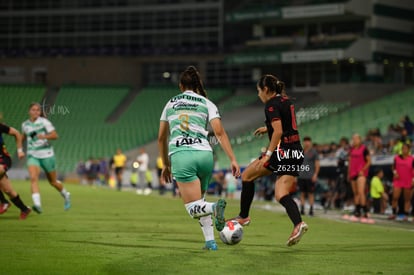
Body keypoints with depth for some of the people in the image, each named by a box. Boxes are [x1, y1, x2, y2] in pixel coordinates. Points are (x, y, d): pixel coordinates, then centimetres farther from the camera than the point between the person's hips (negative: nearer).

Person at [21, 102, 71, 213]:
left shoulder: (44, 122, -8)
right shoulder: (25, 125, 6)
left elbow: (55, 135, -15)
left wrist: (44, 136, -32)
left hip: (46, 155, -2)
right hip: (33, 156, 3)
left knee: (53, 182, 12)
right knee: (33, 178, -25)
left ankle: (66, 196, 42)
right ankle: (37, 204, -37)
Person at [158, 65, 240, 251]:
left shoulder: (170, 104, 20)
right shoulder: (207, 104, 14)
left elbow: (161, 138, 23)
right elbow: (219, 132, 1)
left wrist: (166, 165, 33)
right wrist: (233, 160, -1)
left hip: (180, 156, -1)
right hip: (204, 154, 1)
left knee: (194, 208, -5)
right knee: (199, 202, 23)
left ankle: (215, 207, -37)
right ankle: (210, 241, 9)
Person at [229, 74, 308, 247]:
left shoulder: (271, 105, -9)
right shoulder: (286, 101, 17)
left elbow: (278, 132, -20)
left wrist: (268, 154, -21)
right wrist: (268, 128, 39)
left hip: (282, 151, -8)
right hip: (297, 152, 8)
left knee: (247, 175, 11)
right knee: (281, 195, 2)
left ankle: (244, 216, 16)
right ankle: (298, 224, -23)